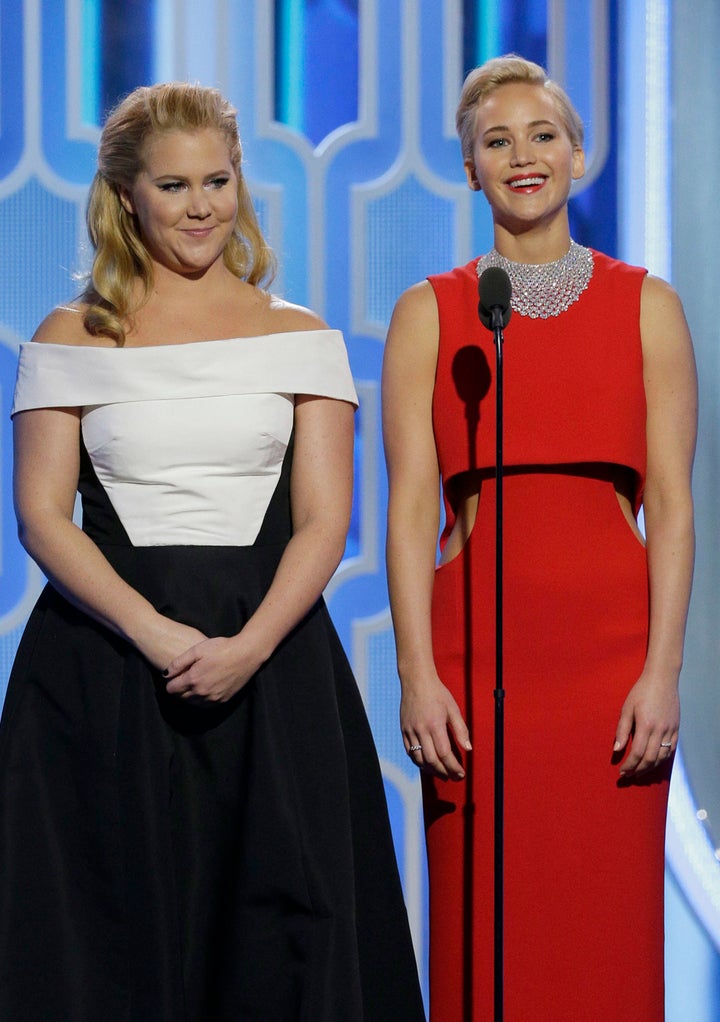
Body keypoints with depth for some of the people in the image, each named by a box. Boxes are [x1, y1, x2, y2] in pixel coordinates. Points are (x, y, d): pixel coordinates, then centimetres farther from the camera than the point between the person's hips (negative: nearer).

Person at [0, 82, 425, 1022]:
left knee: (277, 923, -2)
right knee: (118, 925, -1)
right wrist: (155, 633, -15)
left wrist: (249, 647, -15)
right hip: (105, 665, 0)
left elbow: (323, 521, 1)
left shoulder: (300, 337, 8)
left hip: (272, 655, 1)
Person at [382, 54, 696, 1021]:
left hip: (611, 642, 0)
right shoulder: (428, 314, 8)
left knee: (608, 928, 0)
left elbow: (670, 502, 3)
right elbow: (411, 504, 2)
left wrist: (662, 670, -7)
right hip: (479, 643, 0)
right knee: (484, 926, 0)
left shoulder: (647, 306, 8)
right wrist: (416, 674, -8)